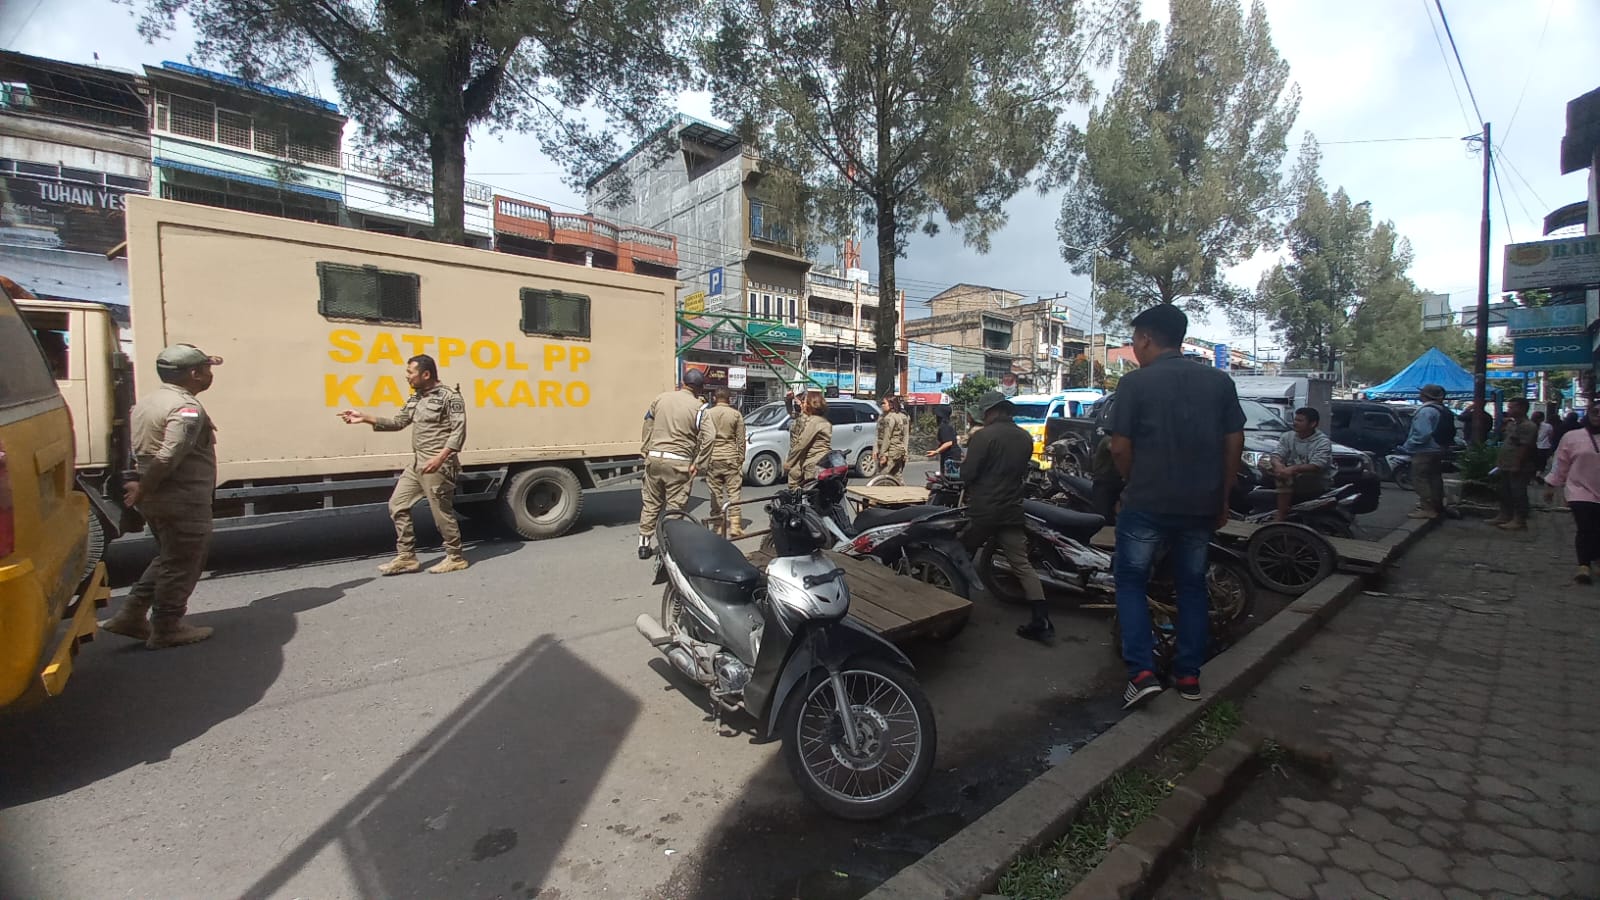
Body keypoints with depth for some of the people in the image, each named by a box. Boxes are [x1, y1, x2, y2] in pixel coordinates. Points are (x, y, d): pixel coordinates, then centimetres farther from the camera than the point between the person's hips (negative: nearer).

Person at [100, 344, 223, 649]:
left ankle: (131, 615, 26)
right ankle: (167, 629, 14)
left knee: (168, 558, 24)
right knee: (181, 565, 4)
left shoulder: (145, 403, 13)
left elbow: (138, 450, 12)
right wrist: (143, 489, -15)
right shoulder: (187, 409, -19)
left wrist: (141, 486, 12)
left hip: (157, 500, 10)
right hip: (184, 502, -9)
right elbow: (168, 457, -27)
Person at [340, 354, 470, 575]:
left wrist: (440, 458, -26)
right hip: (416, 462, 9)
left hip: (438, 464, -9)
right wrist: (365, 418, 10)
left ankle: (455, 557, 12)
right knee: (397, 504, 10)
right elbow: (398, 422, 19)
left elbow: (459, 432, -18)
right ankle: (406, 556, 18)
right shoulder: (415, 398, 15)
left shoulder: (449, 397, -12)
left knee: (441, 511, -2)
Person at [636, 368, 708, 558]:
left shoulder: (661, 398, 8)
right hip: (679, 463, -4)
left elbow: (648, 426, 13)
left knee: (651, 504, 15)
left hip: (654, 458, 4)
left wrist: (645, 451, 20)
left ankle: (644, 544, 22)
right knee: (675, 507, 4)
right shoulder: (699, 407, -5)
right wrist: (697, 464, -2)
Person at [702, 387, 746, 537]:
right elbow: (741, 439, 3)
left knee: (716, 491, 7)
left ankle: (718, 523, 13)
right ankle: (735, 524, -3)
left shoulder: (708, 413, 0)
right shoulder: (736, 414, 2)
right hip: (731, 456, 0)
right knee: (733, 490, 2)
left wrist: (703, 458, 4)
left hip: (714, 457, 0)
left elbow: (705, 438, -4)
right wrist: (741, 458, 12)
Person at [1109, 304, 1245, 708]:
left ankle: (1142, 671, 0)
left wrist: (1135, 486, 6)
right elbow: (1235, 443, 6)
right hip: (1201, 505, 5)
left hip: (1147, 504, -4)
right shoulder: (1219, 381, 5)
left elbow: (1120, 448, -11)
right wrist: (1222, 497, 14)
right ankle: (1189, 675, 23)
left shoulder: (1135, 383, -9)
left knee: (1131, 582, 10)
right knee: (1192, 585, 17)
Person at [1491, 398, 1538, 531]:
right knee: (1505, 493, 15)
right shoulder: (1511, 424, 14)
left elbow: (1524, 448, -20)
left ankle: (1519, 521, 1)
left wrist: (1517, 465, -22)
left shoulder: (1527, 426, -15)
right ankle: (1504, 516, 24)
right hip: (1507, 466, 10)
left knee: (1518, 494, -4)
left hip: (1518, 468, -10)